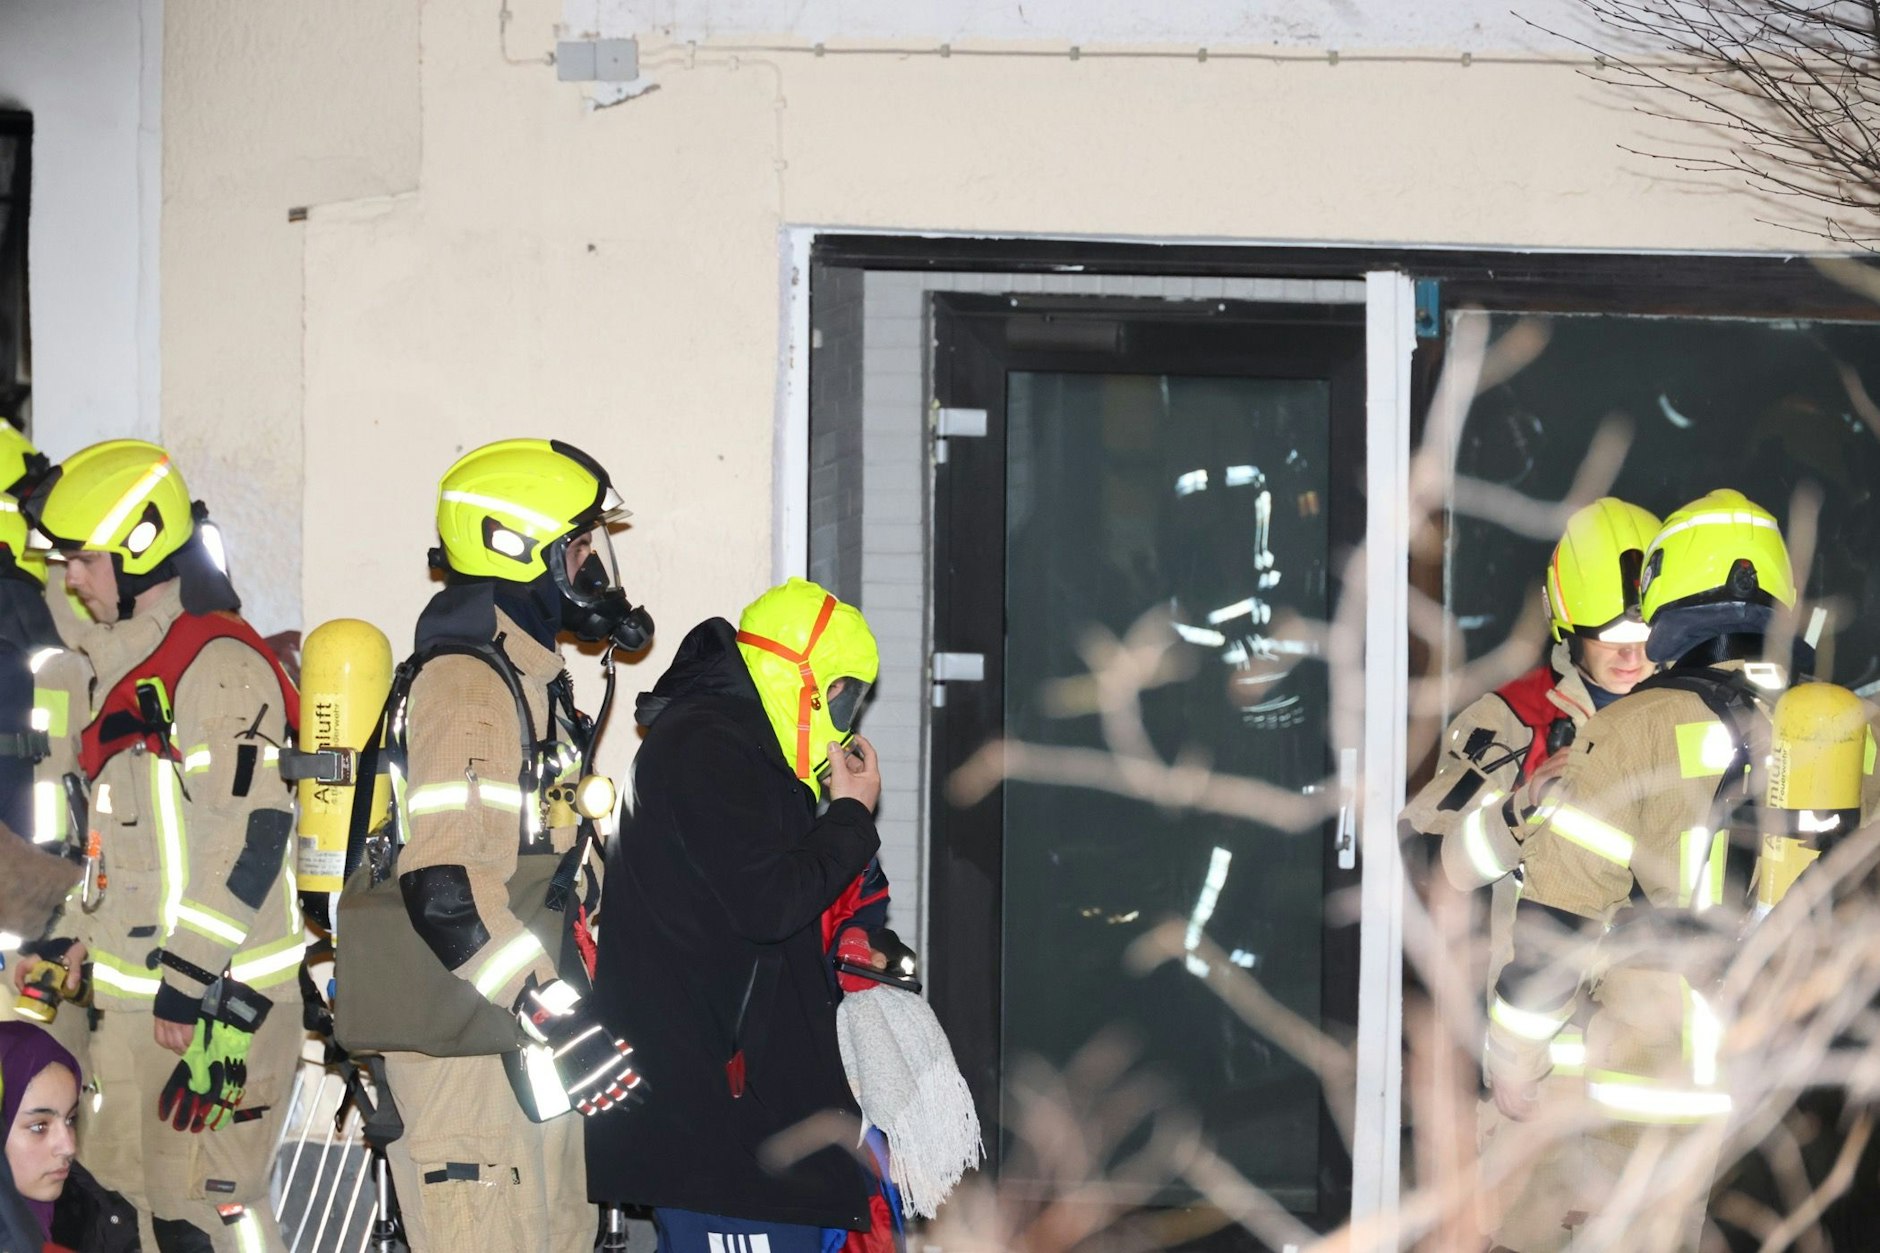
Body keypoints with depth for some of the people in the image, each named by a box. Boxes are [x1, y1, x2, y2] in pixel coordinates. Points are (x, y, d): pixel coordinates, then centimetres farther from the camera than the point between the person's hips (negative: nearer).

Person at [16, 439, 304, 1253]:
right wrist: (88, 934, 21)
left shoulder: (221, 665, -15)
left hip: (216, 992, -10)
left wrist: (190, 980, -22)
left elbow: (252, 835, -21)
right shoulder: (128, 662, 17)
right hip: (131, 989, 10)